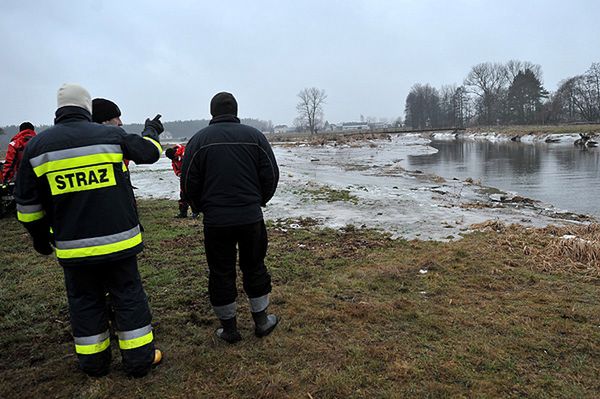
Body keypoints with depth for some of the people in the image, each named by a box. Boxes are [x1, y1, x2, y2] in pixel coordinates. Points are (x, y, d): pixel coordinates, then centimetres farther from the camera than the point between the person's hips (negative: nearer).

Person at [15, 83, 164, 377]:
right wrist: (152, 131, 30)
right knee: (129, 297, 11)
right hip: (118, 240, -1)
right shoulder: (111, 135, -5)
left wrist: (40, 237, 18)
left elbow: (28, 203, 4)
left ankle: (93, 363, 28)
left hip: (73, 247, 1)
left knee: (84, 302, 16)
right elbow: (149, 152, 9)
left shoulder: (37, 146, 0)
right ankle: (139, 359, 19)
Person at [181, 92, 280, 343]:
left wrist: (200, 208, 16)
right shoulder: (255, 136, 2)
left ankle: (229, 328, 21)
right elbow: (271, 175, 1)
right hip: (251, 217, 2)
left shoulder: (199, 139, -2)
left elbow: (189, 182, -1)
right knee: (254, 267, 16)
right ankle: (261, 320, 27)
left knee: (221, 273, 11)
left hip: (216, 221, -1)